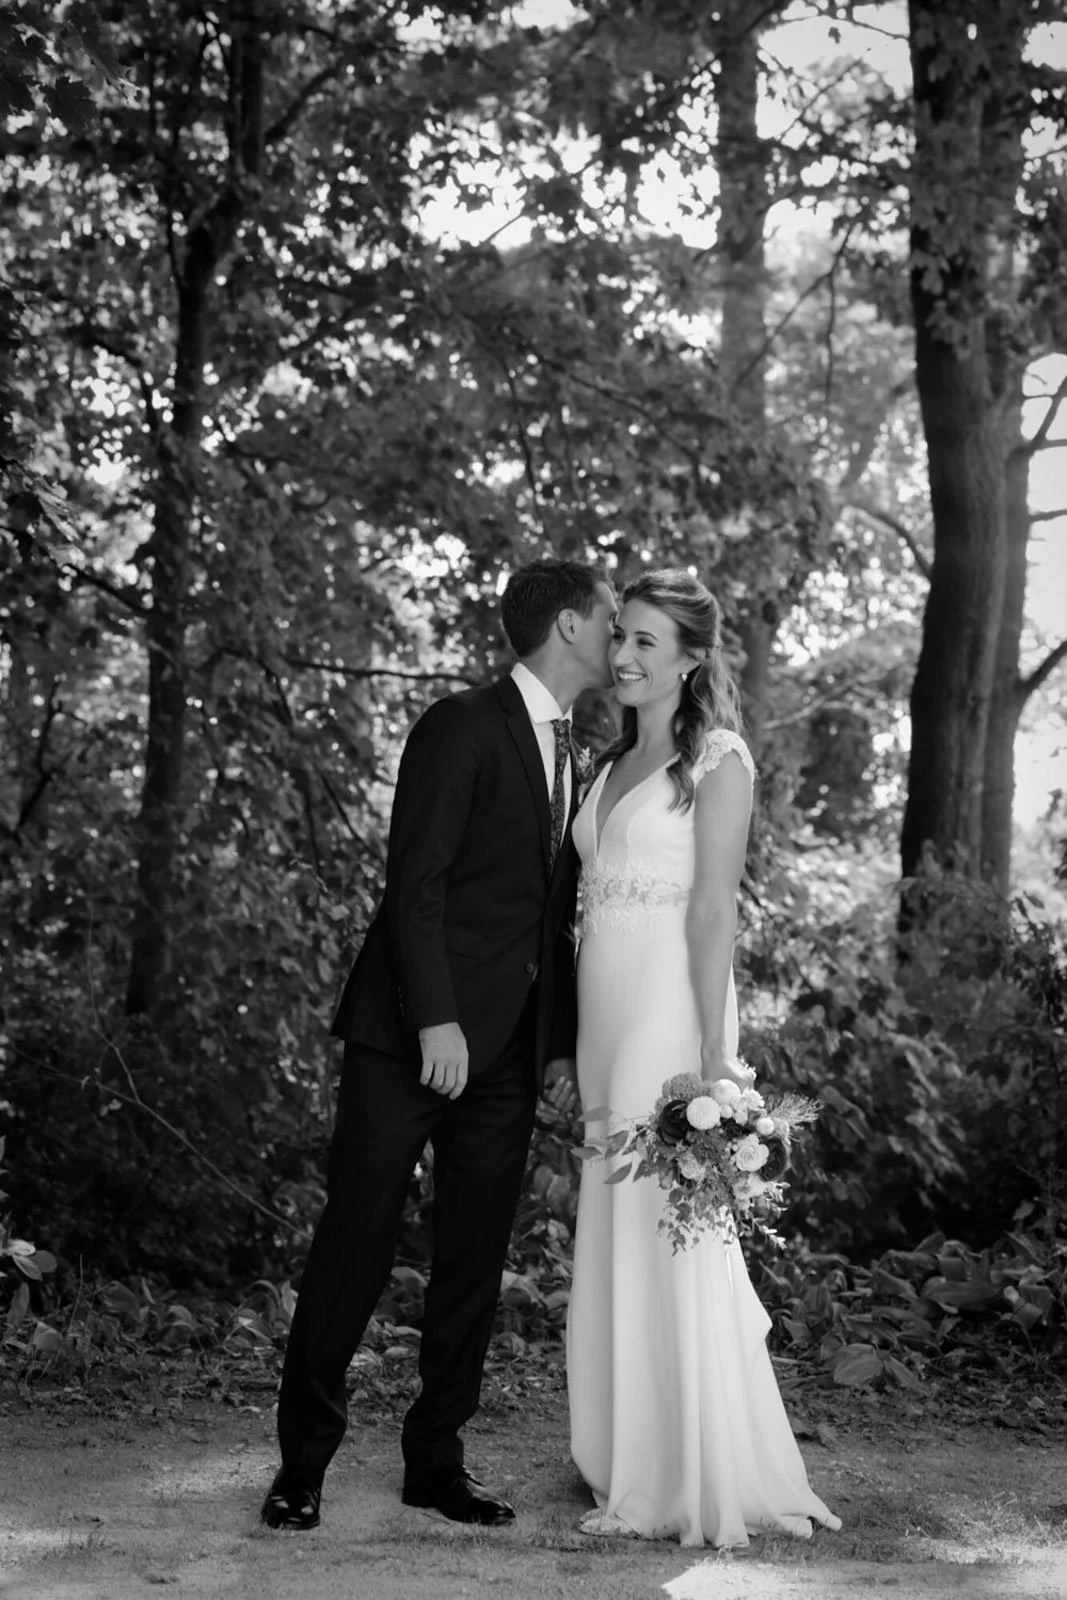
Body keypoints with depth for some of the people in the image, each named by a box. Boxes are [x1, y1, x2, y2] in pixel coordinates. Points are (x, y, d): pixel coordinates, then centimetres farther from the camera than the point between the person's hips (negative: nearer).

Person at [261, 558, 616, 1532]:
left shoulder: (570, 757, 17)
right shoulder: (463, 729, -8)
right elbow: (415, 883, -14)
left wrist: (562, 1041, 12)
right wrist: (436, 1019, -21)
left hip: (508, 1050, 7)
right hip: (415, 1038, -7)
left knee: (475, 1261, 8)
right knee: (355, 1249, -2)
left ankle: (436, 1460, 18)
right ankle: (305, 1459, 8)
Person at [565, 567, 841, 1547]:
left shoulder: (717, 757, -5)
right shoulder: (615, 764, 17)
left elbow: (714, 908, -13)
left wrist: (712, 1052, -19)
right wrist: (587, 1049, 15)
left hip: (670, 1011, -8)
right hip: (607, 1016, 8)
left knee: (674, 1245, -5)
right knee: (615, 1244, 9)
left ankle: (707, 1488, 3)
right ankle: (638, 1476, 18)